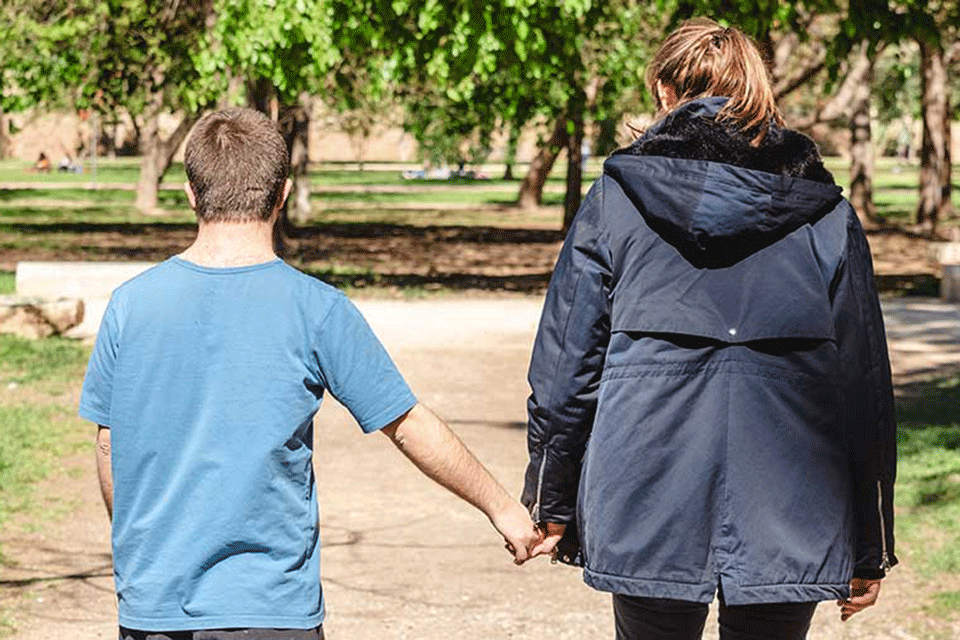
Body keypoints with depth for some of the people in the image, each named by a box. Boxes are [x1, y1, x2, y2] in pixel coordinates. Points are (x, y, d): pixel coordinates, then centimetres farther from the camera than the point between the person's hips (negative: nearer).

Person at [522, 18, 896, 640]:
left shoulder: (614, 200, 3)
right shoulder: (827, 216, 4)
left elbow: (566, 361, 4)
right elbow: (866, 383, 5)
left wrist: (553, 504, 15)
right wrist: (869, 550, 11)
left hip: (648, 516, 0)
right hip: (788, 525, 0)